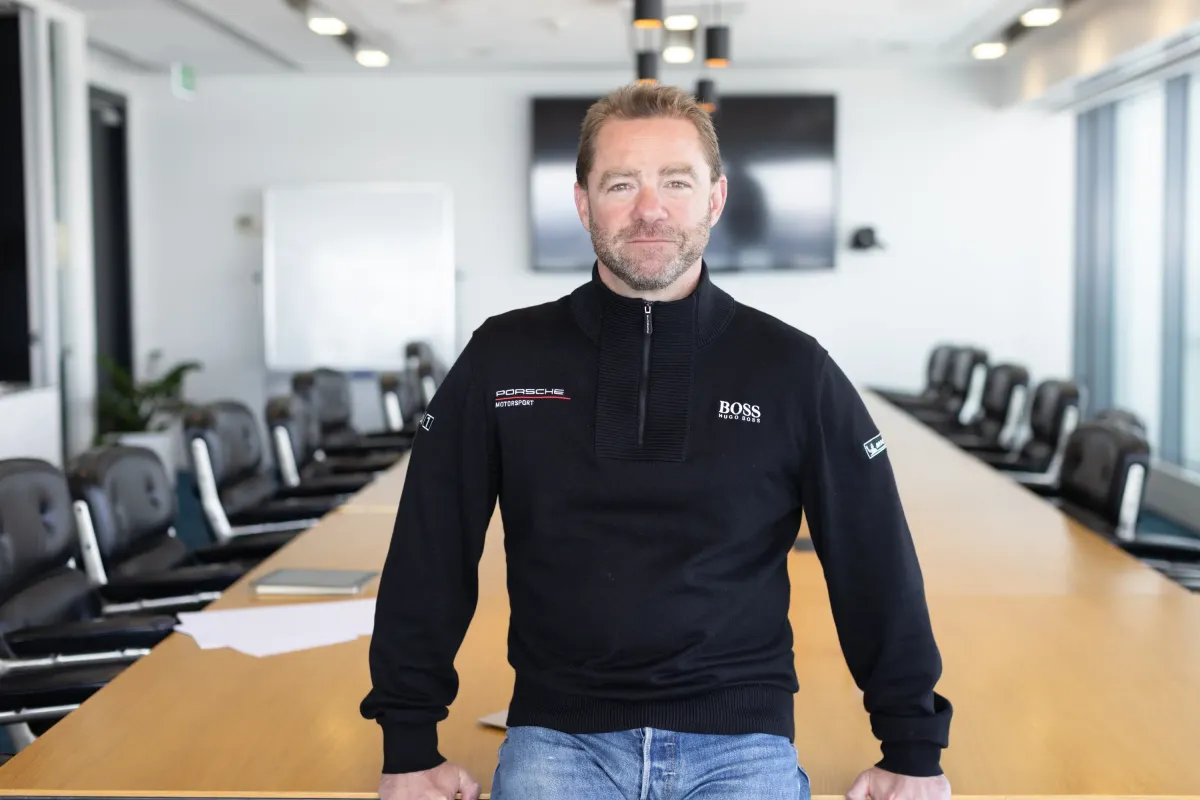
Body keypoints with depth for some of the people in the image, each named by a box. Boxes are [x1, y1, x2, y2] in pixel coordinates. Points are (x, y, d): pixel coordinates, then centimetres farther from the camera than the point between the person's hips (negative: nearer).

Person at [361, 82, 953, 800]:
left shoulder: (794, 370, 1)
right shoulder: (502, 359, 2)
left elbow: (877, 566, 6)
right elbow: (430, 556, 6)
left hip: (741, 739, 1)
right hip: (557, 736, 0)